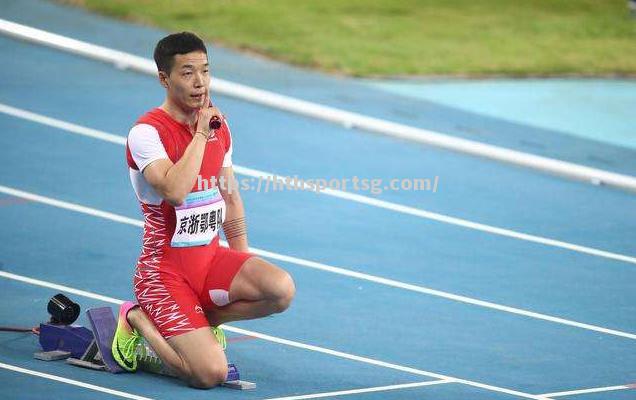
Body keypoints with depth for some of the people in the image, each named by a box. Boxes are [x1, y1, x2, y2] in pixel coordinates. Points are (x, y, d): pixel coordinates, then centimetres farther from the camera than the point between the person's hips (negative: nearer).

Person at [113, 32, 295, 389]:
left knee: (282, 289, -22)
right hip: (165, 268, -7)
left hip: (211, 258, 7)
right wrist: (201, 133, -24)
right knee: (211, 373, -21)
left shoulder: (219, 126, 8)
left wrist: (243, 264, 15)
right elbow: (175, 192, -32)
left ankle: (203, 320, 5)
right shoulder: (147, 132, -15)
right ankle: (138, 320, 6)